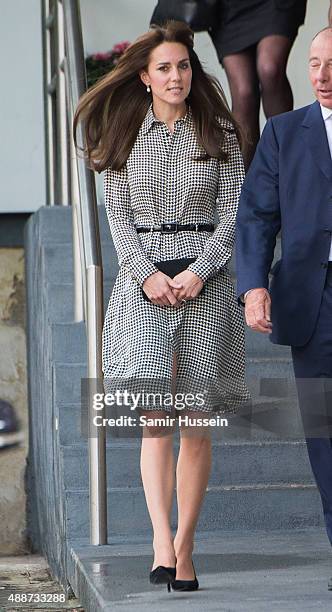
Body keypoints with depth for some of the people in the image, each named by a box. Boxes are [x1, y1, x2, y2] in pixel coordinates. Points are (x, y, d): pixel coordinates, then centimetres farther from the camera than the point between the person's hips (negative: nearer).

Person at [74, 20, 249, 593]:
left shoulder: (219, 136, 8)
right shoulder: (126, 138, 11)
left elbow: (233, 216, 3)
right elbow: (119, 217, 5)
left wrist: (196, 272, -11)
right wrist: (147, 275, -10)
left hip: (204, 282, 0)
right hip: (143, 281, 0)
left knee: (196, 424, 0)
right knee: (155, 418, -14)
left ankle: (184, 546, 8)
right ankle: (161, 542, -21)